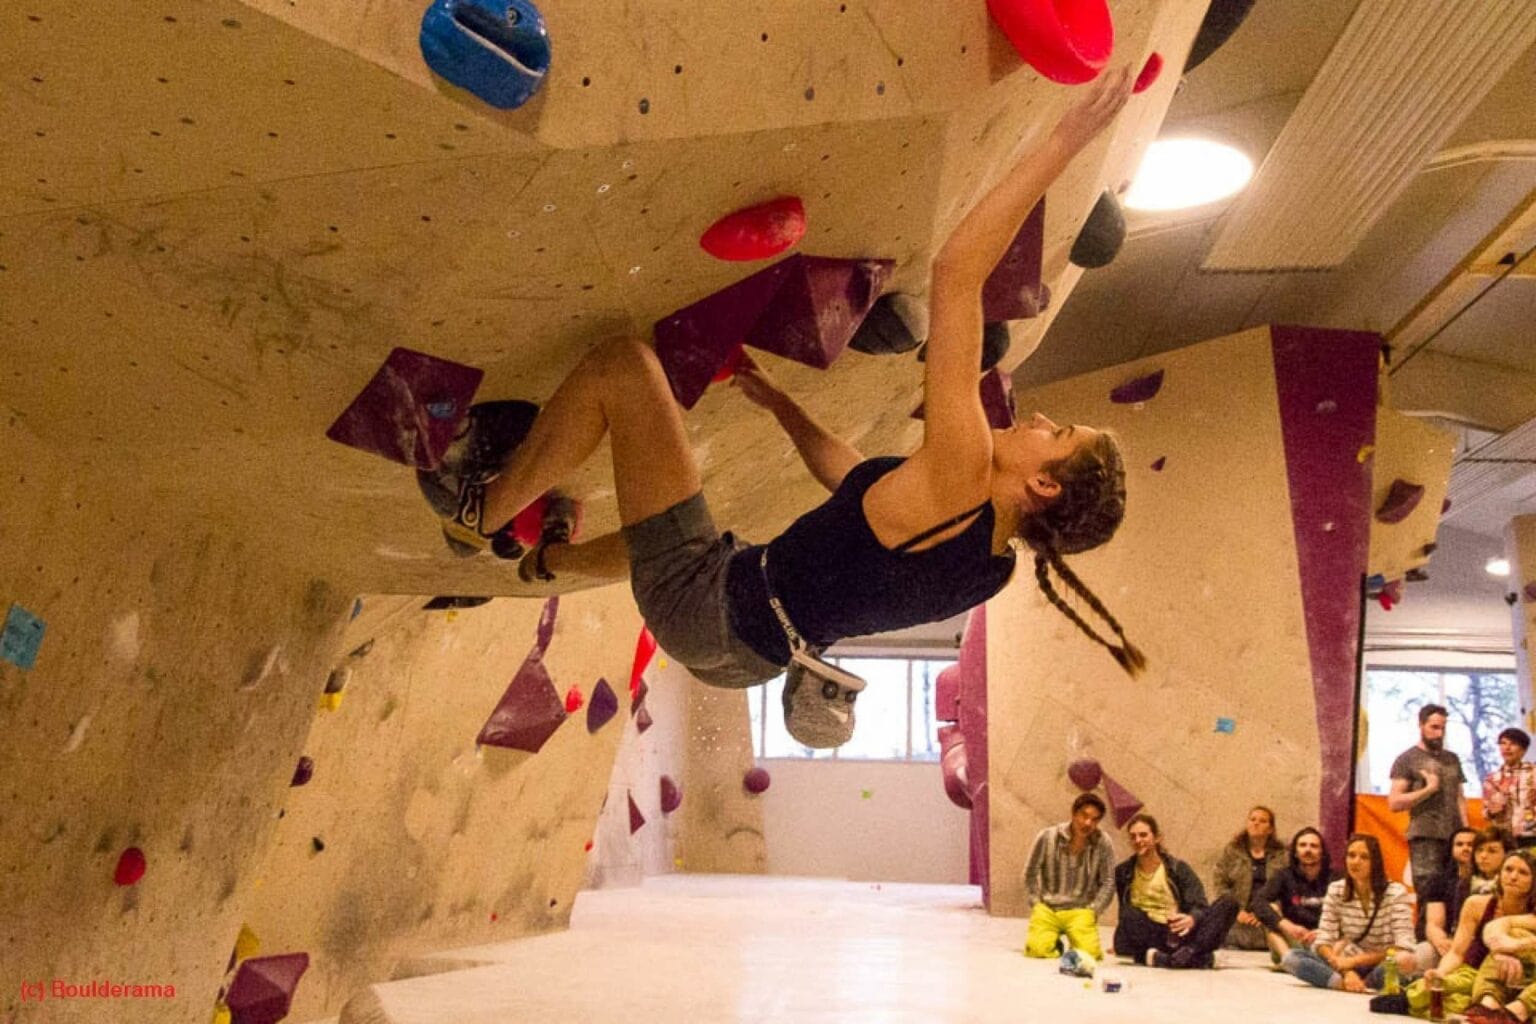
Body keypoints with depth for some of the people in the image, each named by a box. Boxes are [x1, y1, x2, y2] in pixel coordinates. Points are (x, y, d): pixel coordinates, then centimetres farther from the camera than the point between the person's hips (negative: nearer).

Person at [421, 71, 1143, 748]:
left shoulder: (958, 484, -28)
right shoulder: (994, 565, -2)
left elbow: (955, 272, -32)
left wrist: (1066, 137, -26)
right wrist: (777, 402, 21)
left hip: (704, 605, -8)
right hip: (745, 654, 8)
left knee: (621, 365, -6)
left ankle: (487, 506, 11)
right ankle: (546, 559, 64)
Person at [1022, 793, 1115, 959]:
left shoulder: (1102, 843, -6)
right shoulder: (1047, 837, -5)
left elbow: (1108, 883, 3)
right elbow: (1030, 874, 6)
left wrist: (1093, 911, -5)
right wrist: (1036, 904, -1)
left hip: (1080, 910, 0)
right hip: (1047, 908, 0)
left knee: (1089, 952, -22)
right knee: (1038, 949, -21)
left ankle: (1076, 937, 14)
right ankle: (1055, 942, 15)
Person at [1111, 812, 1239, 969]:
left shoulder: (1178, 868, 5)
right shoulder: (1123, 872, 10)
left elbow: (1201, 907, -5)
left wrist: (1192, 919, -27)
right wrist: (1121, 944, 8)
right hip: (1148, 936, -1)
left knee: (1229, 903, -19)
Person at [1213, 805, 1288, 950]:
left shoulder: (1281, 855, 9)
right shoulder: (1231, 851, 11)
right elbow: (1220, 885, 6)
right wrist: (1236, 911, -6)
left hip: (1269, 925, 0)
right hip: (1237, 924, 0)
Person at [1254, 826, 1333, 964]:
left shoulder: (1333, 879, 2)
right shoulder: (1284, 875, 3)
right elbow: (1259, 904, -13)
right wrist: (1286, 925, -29)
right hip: (1290, 944, 1)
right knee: (1272, 908, -21)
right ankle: (1288, 958, -42)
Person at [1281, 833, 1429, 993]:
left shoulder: (1395, 893, -10)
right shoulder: (1336, 890, -2)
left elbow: (1402, 948, -17)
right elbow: (1323, 942, -8)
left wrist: (1356, 961, -21)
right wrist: (1346, 971, -26)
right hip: (1349, 964, 3)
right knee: (1291, 957, -22)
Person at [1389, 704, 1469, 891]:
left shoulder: (1452, 759, 16)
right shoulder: (1407, 759, 0)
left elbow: (1459, 797, 17)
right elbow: (1394, 803, -6)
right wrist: (1428, 789, -11)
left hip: (1455, 837, 5)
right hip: (1425, 839, -5)